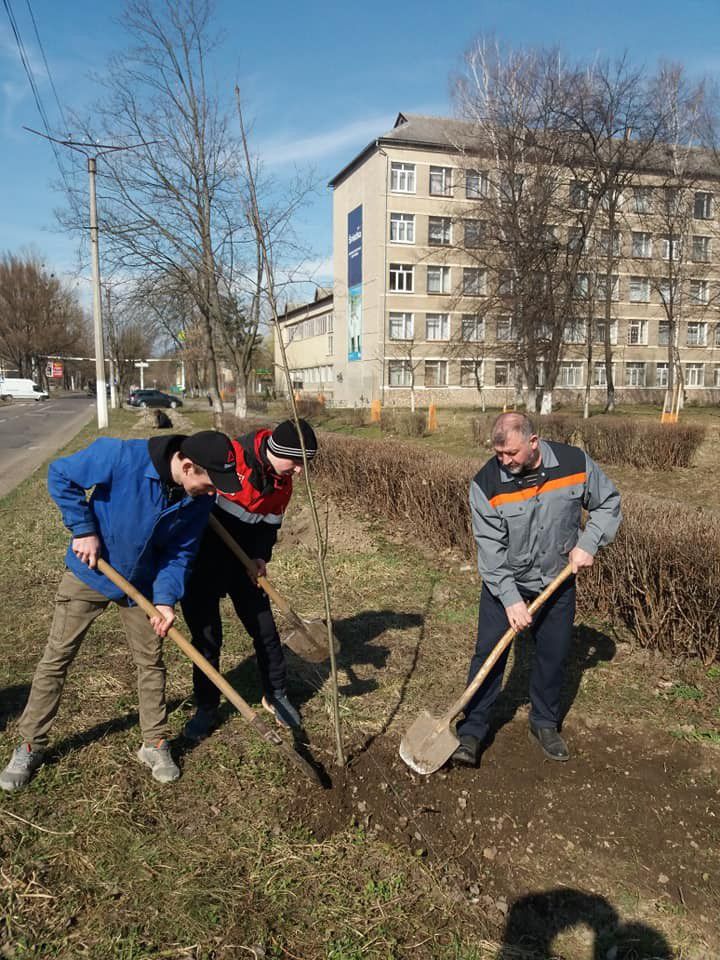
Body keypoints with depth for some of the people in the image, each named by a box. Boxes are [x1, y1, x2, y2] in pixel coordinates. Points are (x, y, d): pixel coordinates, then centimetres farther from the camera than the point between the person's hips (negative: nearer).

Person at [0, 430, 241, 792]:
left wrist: (166, 598, -20)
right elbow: (60, 476, -18)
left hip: (142, 584, 3)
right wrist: (83, 530, -21)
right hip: (88, 572, -3)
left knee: (150, 662, 9)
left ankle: (155, 745, 27)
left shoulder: (199, 500, -18)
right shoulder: (122, 456, -32)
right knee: (55, 659, 7)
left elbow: (179, 552, -8)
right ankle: (31, 746, 25)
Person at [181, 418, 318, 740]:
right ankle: (206, 708, 22)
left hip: (243, 560, 6)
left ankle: (276, 695, 29)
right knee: (206, 635, 3)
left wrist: (260, 555, -10)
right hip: (201, 560, -5)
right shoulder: (230, 456, -25)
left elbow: (270, 523, 6)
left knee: (264, 628, 8)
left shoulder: (283, 482, -2)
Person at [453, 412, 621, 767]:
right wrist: (510, 599, -24)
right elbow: (490, 548, -20)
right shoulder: (486, 484, -21)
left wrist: (587, 543, -12)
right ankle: (471, 732, 10)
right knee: (489, 654, -3)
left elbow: (608, 503, 1)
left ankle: (545, 724, 34)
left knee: (553, 656, 12)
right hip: (504, 584, -2)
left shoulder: (575, 463, -15)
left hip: (558, 582, 2)